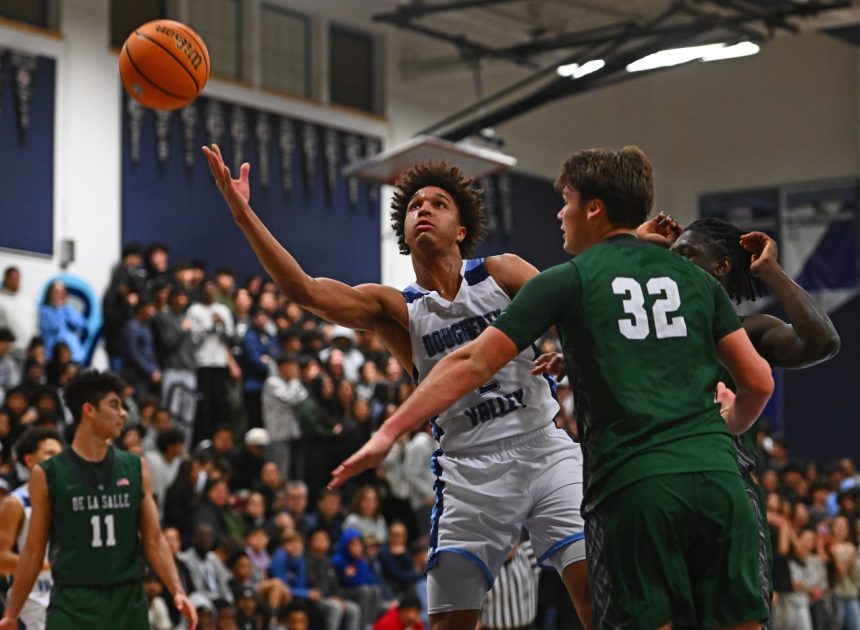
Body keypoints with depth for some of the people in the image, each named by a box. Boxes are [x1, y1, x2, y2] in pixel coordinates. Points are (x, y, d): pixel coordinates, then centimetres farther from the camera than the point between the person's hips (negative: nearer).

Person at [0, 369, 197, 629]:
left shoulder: (136, 469, 5)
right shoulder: (47, 475, -2)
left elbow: (154, 540, 7)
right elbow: (34, 551, 4)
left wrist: (177, 591, -7)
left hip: (127, 603, 3)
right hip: (72, 605, -3)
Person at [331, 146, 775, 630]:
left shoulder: (569, 280, 6)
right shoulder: (695, 279, 16)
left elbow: (473, 364, 2)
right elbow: (759, 382, 15)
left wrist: (389, 433, 5)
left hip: (634, 484, -3)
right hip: (716, 476, 3)